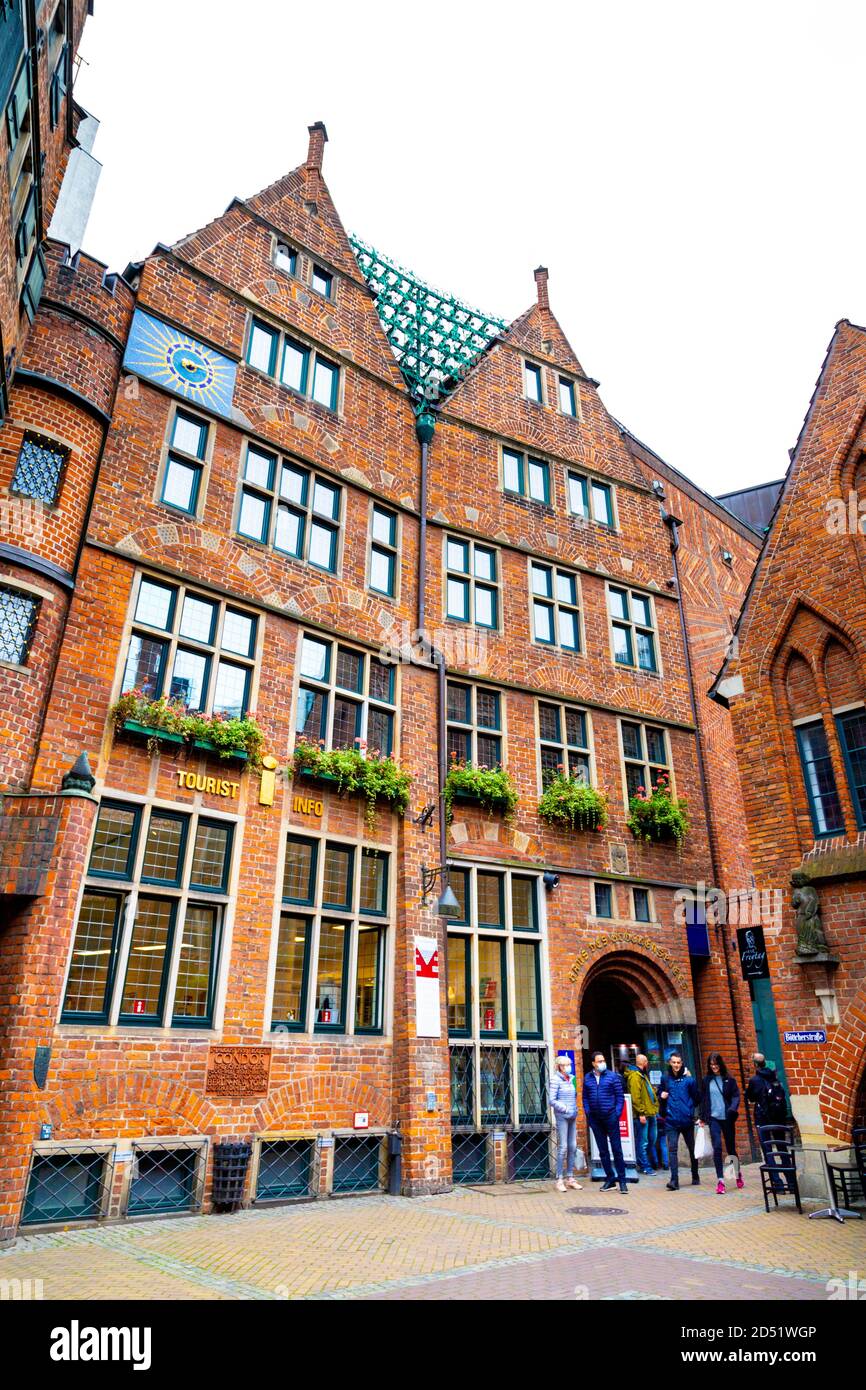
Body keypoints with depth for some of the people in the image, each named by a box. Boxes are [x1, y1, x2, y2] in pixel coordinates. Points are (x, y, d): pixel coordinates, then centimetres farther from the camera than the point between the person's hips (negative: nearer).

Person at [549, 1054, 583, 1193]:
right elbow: (552, 1100, -11)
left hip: (572, 1116, 7)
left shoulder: (571, 1078, 11)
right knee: (563, 1147, -7)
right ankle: (559, 1180, 1)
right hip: (562, 1116, -6)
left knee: (573, 1147, 8)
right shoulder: (555, 1080, -8)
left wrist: (575, 1108, 12)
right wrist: (565, 1108, -17)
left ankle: (571, 1178, 18)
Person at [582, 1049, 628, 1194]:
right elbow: (585, 1097, 9)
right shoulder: (587, 1078, 6)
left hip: (610, 1117, -3)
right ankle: (610, 1178, 21)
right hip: (595, 1119, 3)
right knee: (602, 1150, 10)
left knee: (616, 1149, -1)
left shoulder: (613, 1076, -3)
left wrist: (617, 1113, -8)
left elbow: (620, 1096, -2)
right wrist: (588, 1113, 0)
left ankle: (622, 1180, 8)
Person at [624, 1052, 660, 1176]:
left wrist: (655, 1109, 18)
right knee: (643, 1142, -2)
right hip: (643, 1115, -10)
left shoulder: (642, 1075, 18)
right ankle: (645, 1166, 5)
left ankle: (653, 1162, 26)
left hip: (650, 1113, 10)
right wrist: (641, 1113, -20)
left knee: (651, 1141, 16)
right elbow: (635, 1097, -20)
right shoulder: (634, 1076, -14)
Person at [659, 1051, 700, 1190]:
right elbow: (660, 1092, 18)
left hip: (687, 1120, -1)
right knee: (672, 1149, -7)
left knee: (692, 1148, 13)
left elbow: (697, 1097, -1)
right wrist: (661, 1095, 3)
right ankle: (674, 1180, -7)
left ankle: (695, 1177, 31)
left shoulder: (688, 1078, -1)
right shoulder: (665, 1078, 5)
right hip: (671, 1121, 1)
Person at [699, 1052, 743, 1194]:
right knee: (717, 1147, -11)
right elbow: (703, 1099, 10)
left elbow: (736, 1095, -2)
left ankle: (738, 1173, 36)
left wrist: (732, 1108, -20)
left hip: (727, 1118, -1)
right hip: (713, 1118, 1)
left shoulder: (729, 1079, 1)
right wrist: (703, 1118, 10)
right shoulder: (707, 1080, 6)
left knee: (731, 1147, 10)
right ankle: (720, 1180, -5)